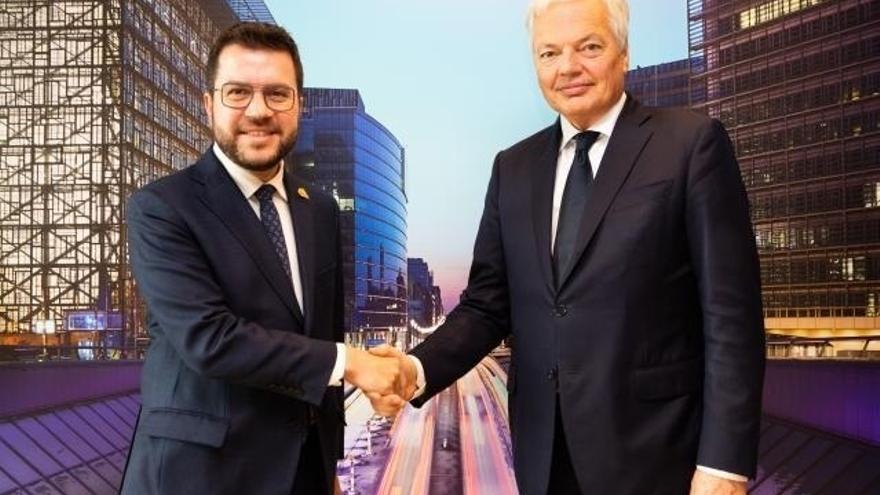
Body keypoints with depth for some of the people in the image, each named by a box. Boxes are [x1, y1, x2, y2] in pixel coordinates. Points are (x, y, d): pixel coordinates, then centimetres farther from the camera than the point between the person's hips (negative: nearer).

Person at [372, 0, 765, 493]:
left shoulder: (692, 142, -6)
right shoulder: (514, 167, 8)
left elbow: (730, 312, -9)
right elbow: (488, 303, 4)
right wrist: (419, 369, -14)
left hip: (652, 451, -4)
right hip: (546, 452, 5)